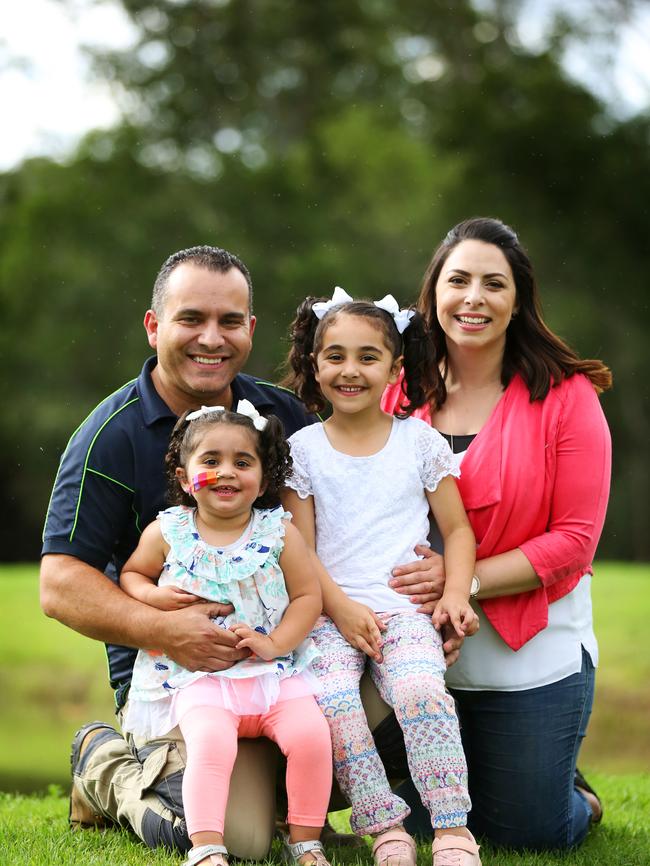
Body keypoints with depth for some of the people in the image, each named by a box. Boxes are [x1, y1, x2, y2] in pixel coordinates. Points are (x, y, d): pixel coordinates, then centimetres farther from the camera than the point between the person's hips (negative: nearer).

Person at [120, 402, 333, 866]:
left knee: (311, 735, -20)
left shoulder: (279, 532, 1)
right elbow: (131, 574, 17)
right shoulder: (166, 533, 2)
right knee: (210, 740, -29)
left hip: (276, 672, 1)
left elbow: (307, 596, 3)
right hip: (200, 677, -1)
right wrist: (154, 595, -5)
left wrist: (274, 643, -11)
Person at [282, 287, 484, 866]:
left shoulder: (421, 441, 9)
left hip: (407, 608, -1)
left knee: (422, 691, -30)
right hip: (331, 613, 1)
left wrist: (456, 593, -6)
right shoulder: (303, 449, 8)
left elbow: (457, 528, 12)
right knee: (332, 701, -28)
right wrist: (342, 608, -10)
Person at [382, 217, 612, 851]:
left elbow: (575, 538, -11)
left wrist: (466, 578, -22)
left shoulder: (565, 395, -7)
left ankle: (576, 798, 37)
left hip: (532, 652, -3)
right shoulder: (401, 393, 2)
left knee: (529, 834, 2)